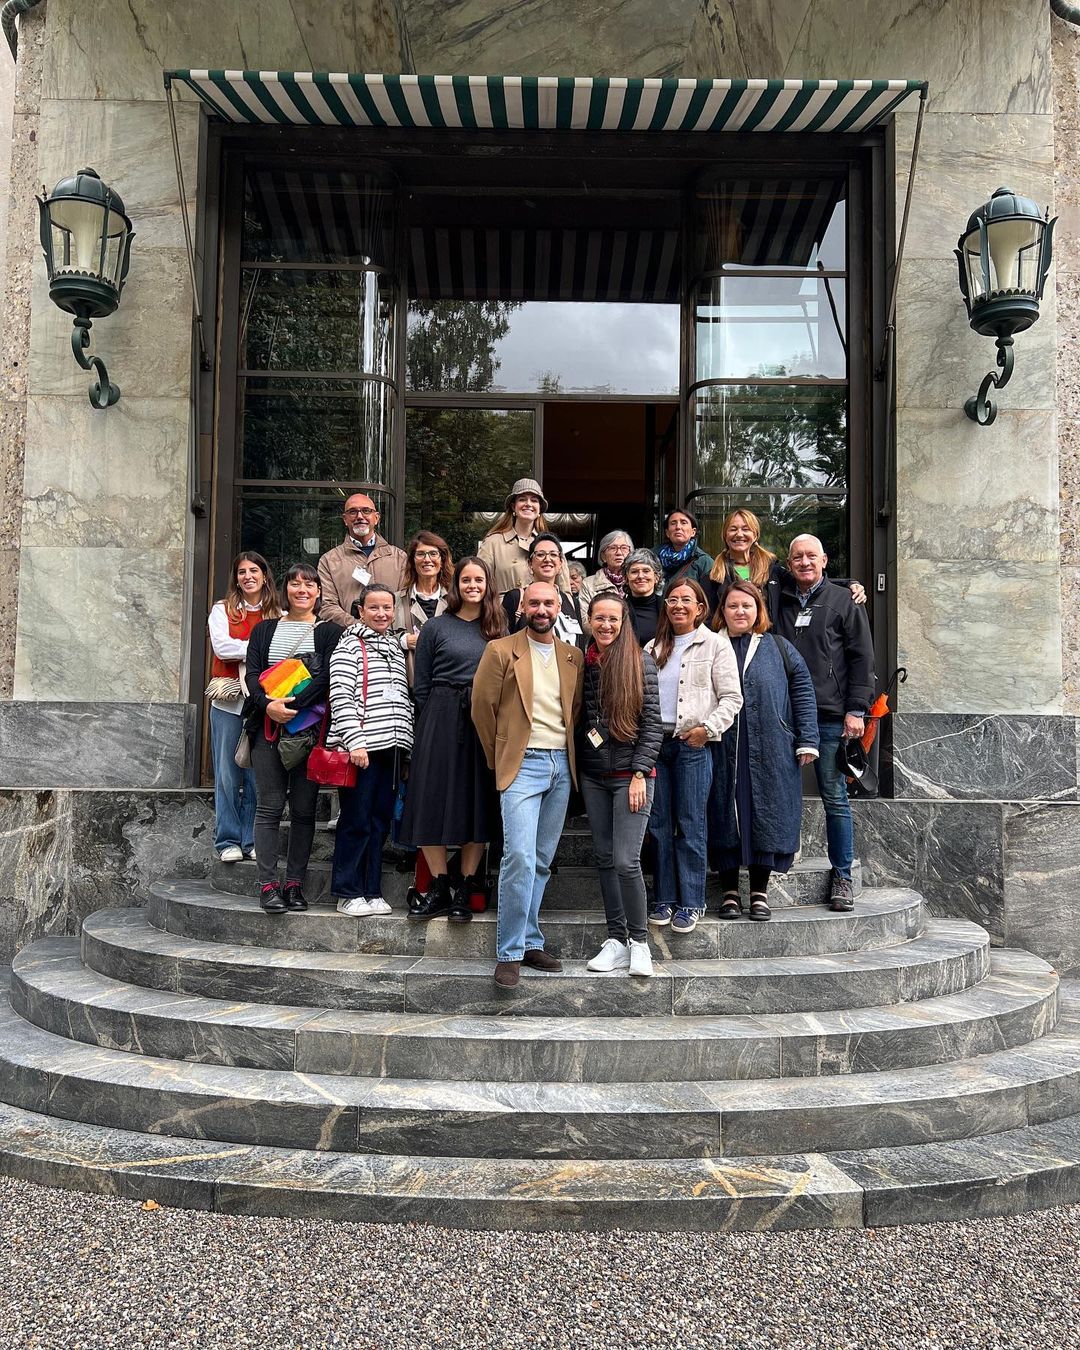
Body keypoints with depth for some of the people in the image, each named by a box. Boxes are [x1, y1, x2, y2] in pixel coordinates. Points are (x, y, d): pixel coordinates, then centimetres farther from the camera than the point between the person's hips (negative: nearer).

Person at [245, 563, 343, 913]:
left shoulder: (329, 631, 7)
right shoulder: (265, 629, 15)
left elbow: (327, 676, -6)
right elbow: (252, 673, 4)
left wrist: (293, 704, -18)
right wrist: (268, 705, -14)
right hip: (268, 727, 1)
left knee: (304, 808, 1)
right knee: (270, 805, -1)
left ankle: (295, 883, 8)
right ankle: (268, 883, 2)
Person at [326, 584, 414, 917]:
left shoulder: (397, 646, 18)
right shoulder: (350, 646, -1)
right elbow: (341, 697, -10)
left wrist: (405, 744, 15)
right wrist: (354, 741, -17)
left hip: (392, 746, 6)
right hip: (360, 747, -6)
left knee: (380, 820, 9)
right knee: (356, 820, -2)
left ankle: (372, 891, 16)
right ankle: (348, 893, 7)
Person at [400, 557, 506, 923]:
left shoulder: (498, 629, 11)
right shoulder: (437, 627, 5)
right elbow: (421, 684, 6)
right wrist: (438, 715, 0)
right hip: (441, 719, -1)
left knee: (479, 804, 2)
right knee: (434, 801, -3)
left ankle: (465, 890, 11)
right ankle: (438, 890, 9)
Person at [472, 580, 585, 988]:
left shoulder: (574, 656, 12)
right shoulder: (501, 650, -1)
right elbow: (482, 706, 0)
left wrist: (570, 755, 10)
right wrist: (498, 759, 2)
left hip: (561, 765, 5)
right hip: (522, 764, -5)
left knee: (542, 861, 9)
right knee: (520, 858, -14)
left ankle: (530, 942, 19)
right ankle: (510, 952, -6)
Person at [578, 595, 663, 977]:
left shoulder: (640, 661, -4)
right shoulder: (582, 662, 7)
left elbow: (652, 722, -6)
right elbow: (578, 719, 13)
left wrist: (640, 773, -12)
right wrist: (576, 767, 6)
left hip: (630, 773, -4)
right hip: (593, 776, 5)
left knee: (626, 861, -9)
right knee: (605, 859, 8)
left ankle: (639, 941, 7)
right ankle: (616, 940, 17)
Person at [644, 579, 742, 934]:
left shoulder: (715, 644, 1)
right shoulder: (654, 648, 15)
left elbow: (731, 698, -3)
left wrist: (708, 728, -16)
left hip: (692, 744, -4)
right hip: (655, 742, 5)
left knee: (690, 825, 0)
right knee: (658, 823, 7)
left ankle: (691, 902, 9)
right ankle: (665, 898, 18)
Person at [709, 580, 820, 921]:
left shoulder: (778, 648, 7)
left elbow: (802, 689, 5)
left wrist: (807, 740, -2)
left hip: (771, 753, 0)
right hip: (723, 754, 0)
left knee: (767, 816, 2)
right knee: (726, 818, 3)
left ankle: (759, 892, 15)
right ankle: (729, 891, 15)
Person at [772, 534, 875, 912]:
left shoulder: (843, 601, 6)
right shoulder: (777, 602, 13)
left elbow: (862, 658, 3)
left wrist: (856, 709, -5)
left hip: (829, 717, -2)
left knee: (835, 798, 2)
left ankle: (842, 877, 10)